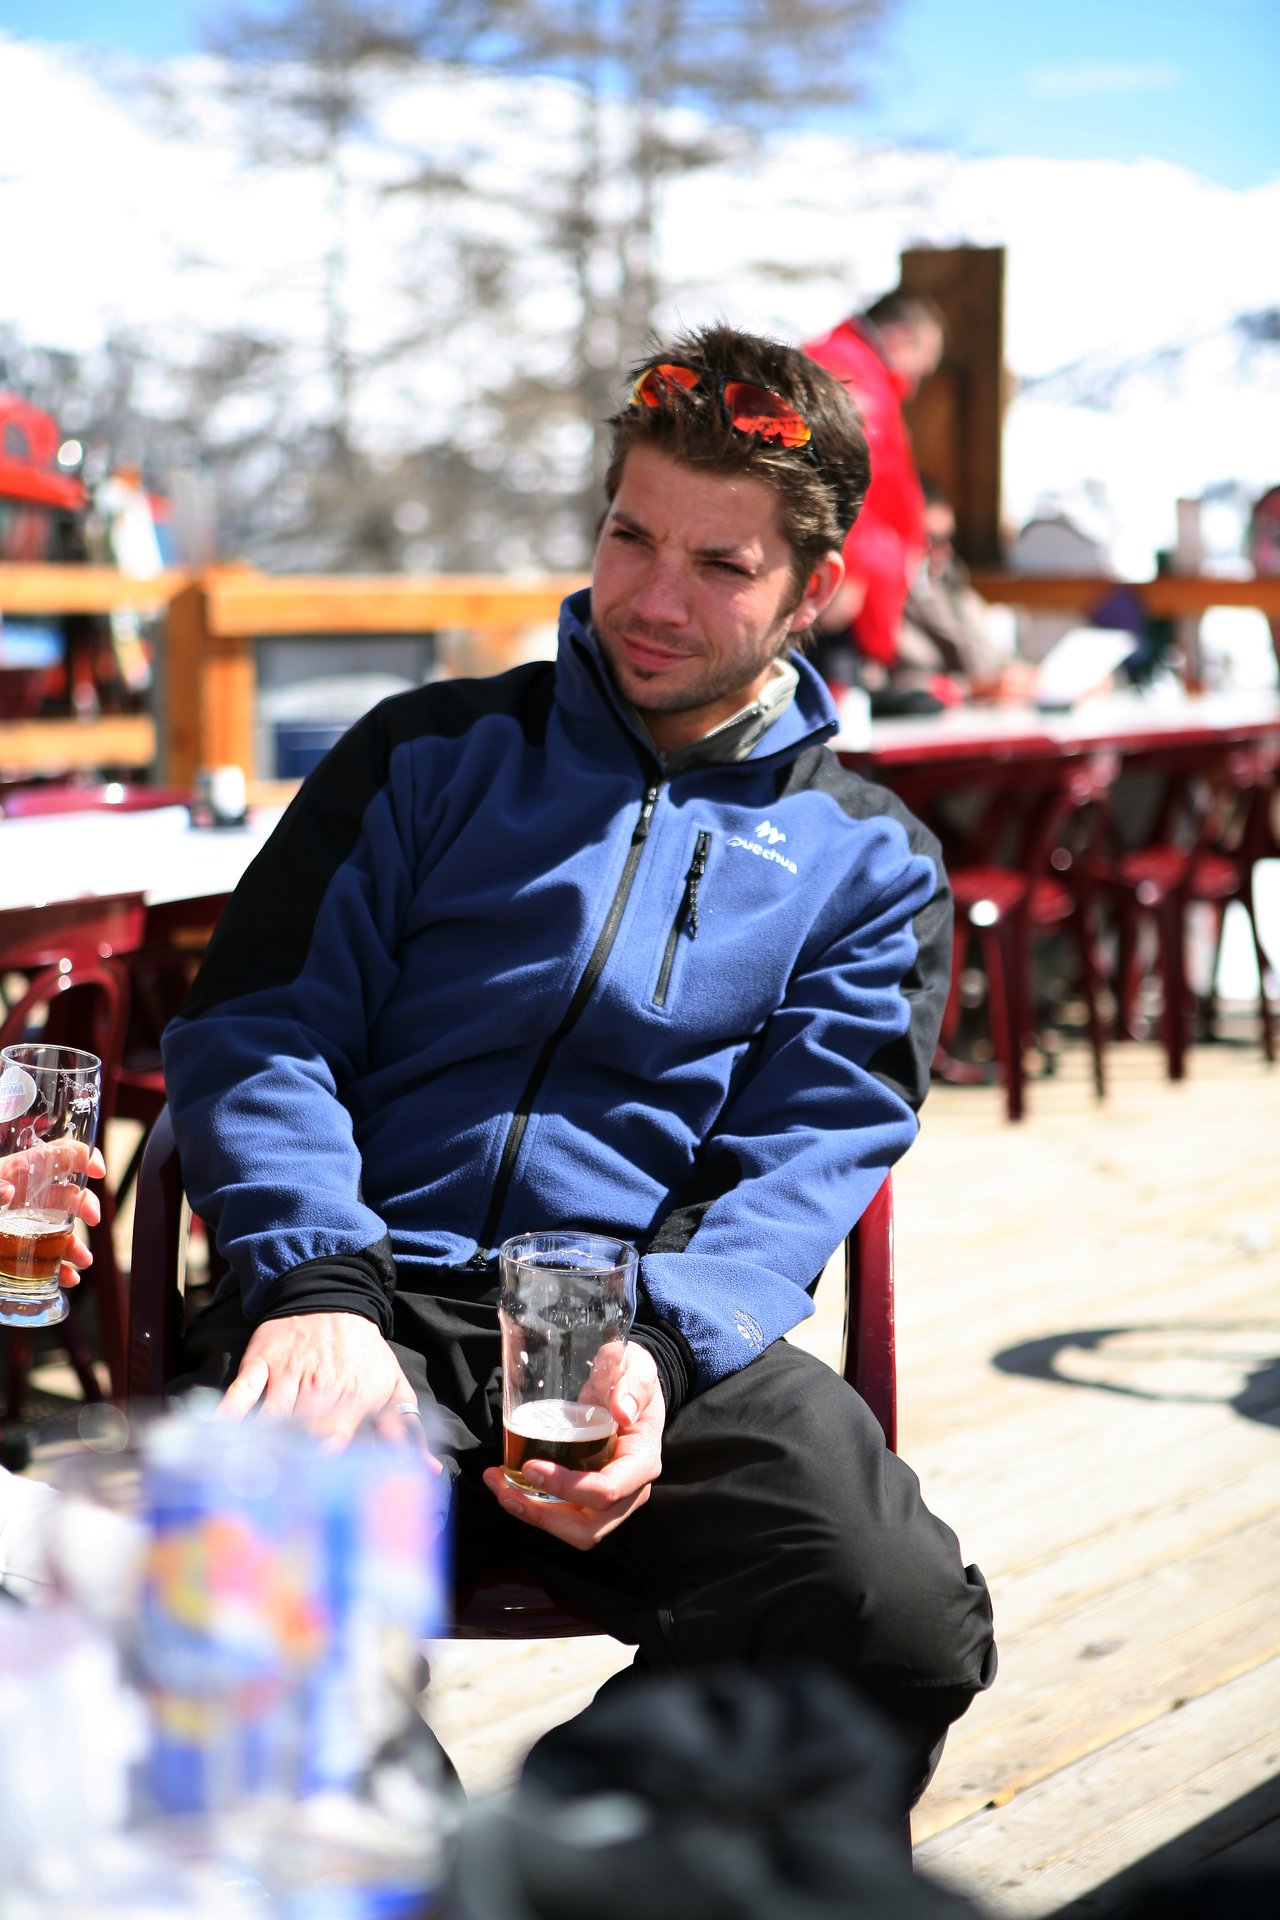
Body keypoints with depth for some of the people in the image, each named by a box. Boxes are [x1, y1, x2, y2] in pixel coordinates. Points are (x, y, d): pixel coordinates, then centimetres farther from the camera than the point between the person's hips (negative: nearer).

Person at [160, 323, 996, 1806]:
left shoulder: (870, 862, 18)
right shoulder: (435, 755, 18)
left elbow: (797, 1169, 6)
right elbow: (256, 1029, 7)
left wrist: (654, 1347, -17)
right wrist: (317, 1282, -13)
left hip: (676, 1331, 1)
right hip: (381, 1299, -1)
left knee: (901, 1621, -29)